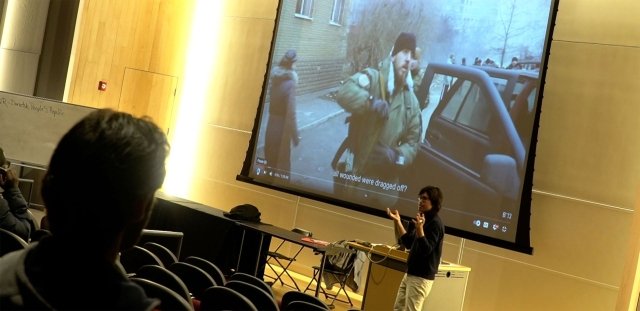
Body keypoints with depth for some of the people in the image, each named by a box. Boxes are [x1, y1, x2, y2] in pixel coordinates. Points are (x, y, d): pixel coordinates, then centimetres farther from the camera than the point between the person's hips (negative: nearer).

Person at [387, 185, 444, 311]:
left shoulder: (435, 223, -16)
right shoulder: (424, 219, 11)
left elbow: (426, 250, -24)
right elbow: (409, 244, 13)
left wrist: (419, 228, -37)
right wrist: (397, 221, 9)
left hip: (422, 277, -10)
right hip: (410, 273, 10)